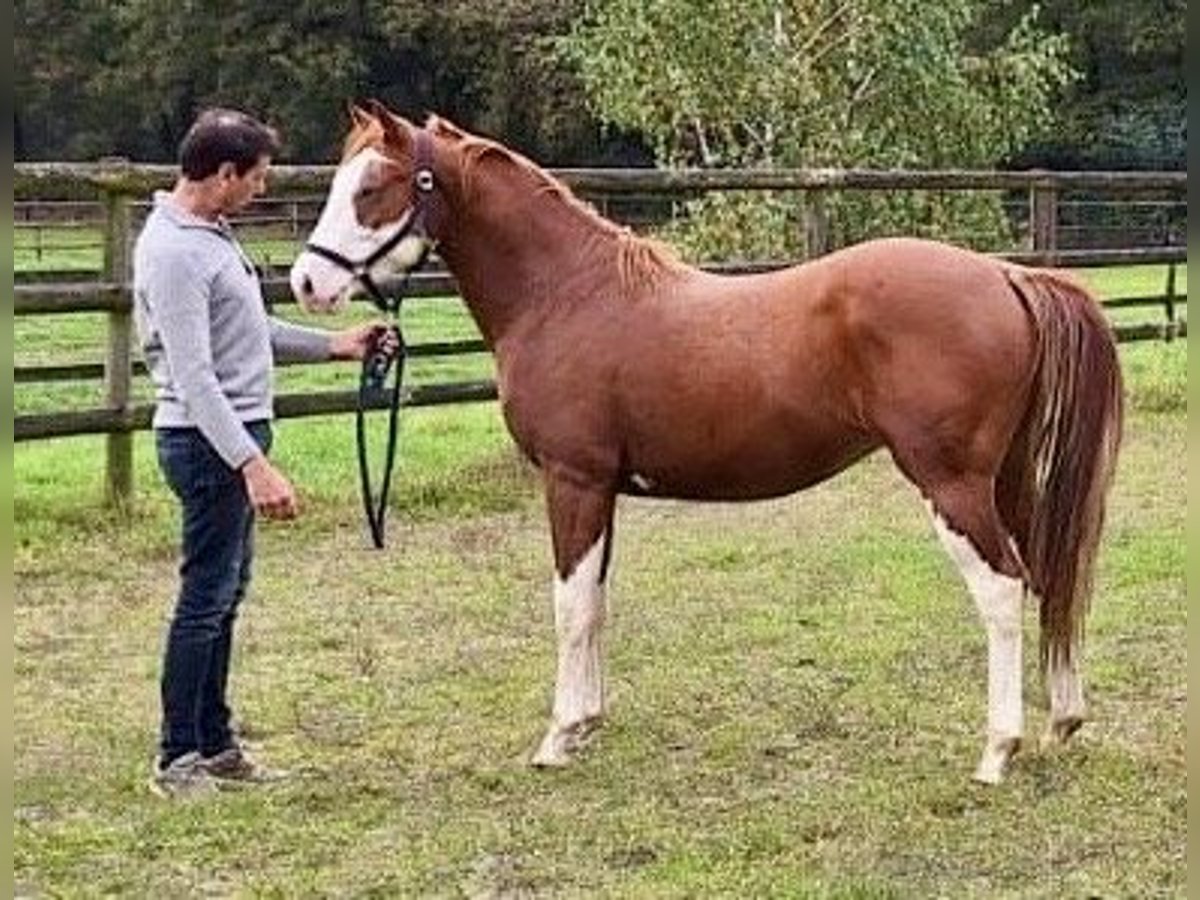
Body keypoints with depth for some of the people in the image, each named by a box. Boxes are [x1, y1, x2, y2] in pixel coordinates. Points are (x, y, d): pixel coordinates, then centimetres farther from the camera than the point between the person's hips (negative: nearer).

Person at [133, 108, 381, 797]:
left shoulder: (211, 233, 11)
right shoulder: (175, 252, -21)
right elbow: (193, 377, -27)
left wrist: (333, 345, 22)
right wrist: (253, 465, -32)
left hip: (236, 435, 11)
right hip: (211, 442, -11)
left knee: (225, 593, 15)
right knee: (206, 597, -4)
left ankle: (216, 744, 24)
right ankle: (177, 760, 3)